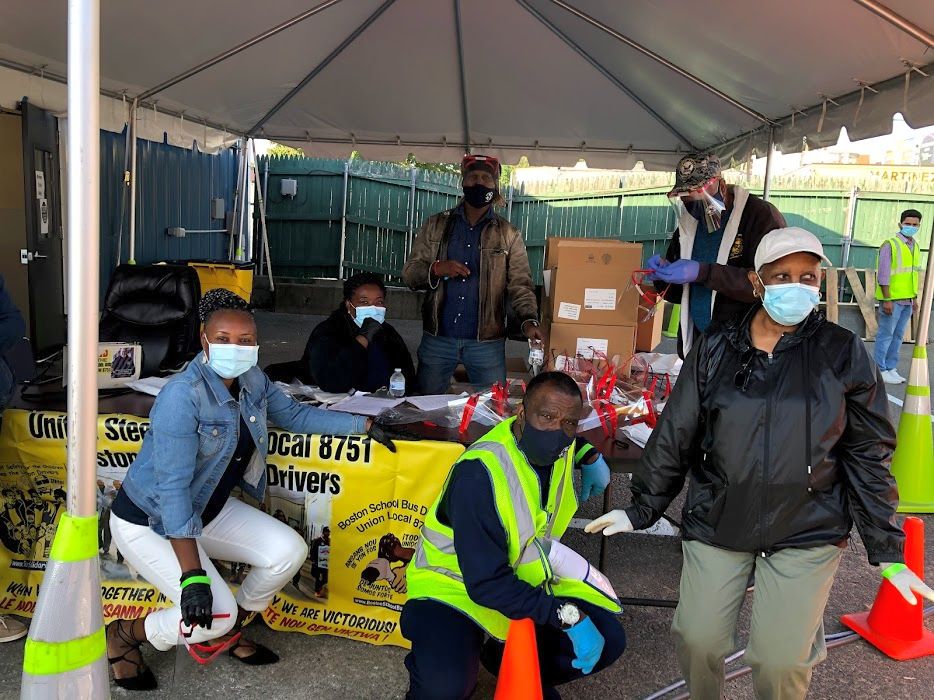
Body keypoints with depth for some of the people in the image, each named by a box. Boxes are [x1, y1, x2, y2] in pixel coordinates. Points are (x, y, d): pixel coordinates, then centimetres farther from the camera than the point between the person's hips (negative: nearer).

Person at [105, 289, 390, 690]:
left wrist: (363, 425, 4)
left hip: (208, 510, 7)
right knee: (214, 613, -18)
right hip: (148, 520, -7)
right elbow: (173, 488, -32)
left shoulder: (253, 381, -7)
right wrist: (192, 576, -35)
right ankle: (123, 635, 12)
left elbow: (294, 415, 9)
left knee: (289, 551, -6)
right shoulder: (182, 396, -30)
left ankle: (229, 631, 19)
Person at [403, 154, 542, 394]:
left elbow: (520, 285, -1)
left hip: (486, 342, -1)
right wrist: (437, 269, -16)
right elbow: (409, 272, 4)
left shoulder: (508, 235, 3)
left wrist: (528, 320, -18)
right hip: (437, 339, 1)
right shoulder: (435, 225, 6)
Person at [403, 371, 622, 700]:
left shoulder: (559, 449, -9)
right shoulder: (480, 473, -32)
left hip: (526, 579, 7)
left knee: (608, 640, -6)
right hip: (455, 586, -7)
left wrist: (590, 456, 1)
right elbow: (487, 583, -31)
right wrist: (566, 615, -32)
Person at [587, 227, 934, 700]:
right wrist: (640, 509, 5)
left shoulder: (843, 353, -2)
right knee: (697, 640, 2)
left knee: (781, 660, -5)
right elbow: (674, 435, 4)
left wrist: (887, 551, 2)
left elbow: (868, 455, 3)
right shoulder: (715, 348, 0)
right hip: (715, 523, 1)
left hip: (807, 533, -1)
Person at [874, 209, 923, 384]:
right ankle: (880, 370, 2)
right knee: (886, 335, -3)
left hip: (907, 300, 7)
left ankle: (891, 369, 17)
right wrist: (887, 299, -17)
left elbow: (913, 274, 21)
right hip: (892, 300, -7)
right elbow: (883, 275, -13)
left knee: (898, 336, 10)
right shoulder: (890, 245, -9)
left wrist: (915, 298, 18)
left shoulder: (915, 247, 14)